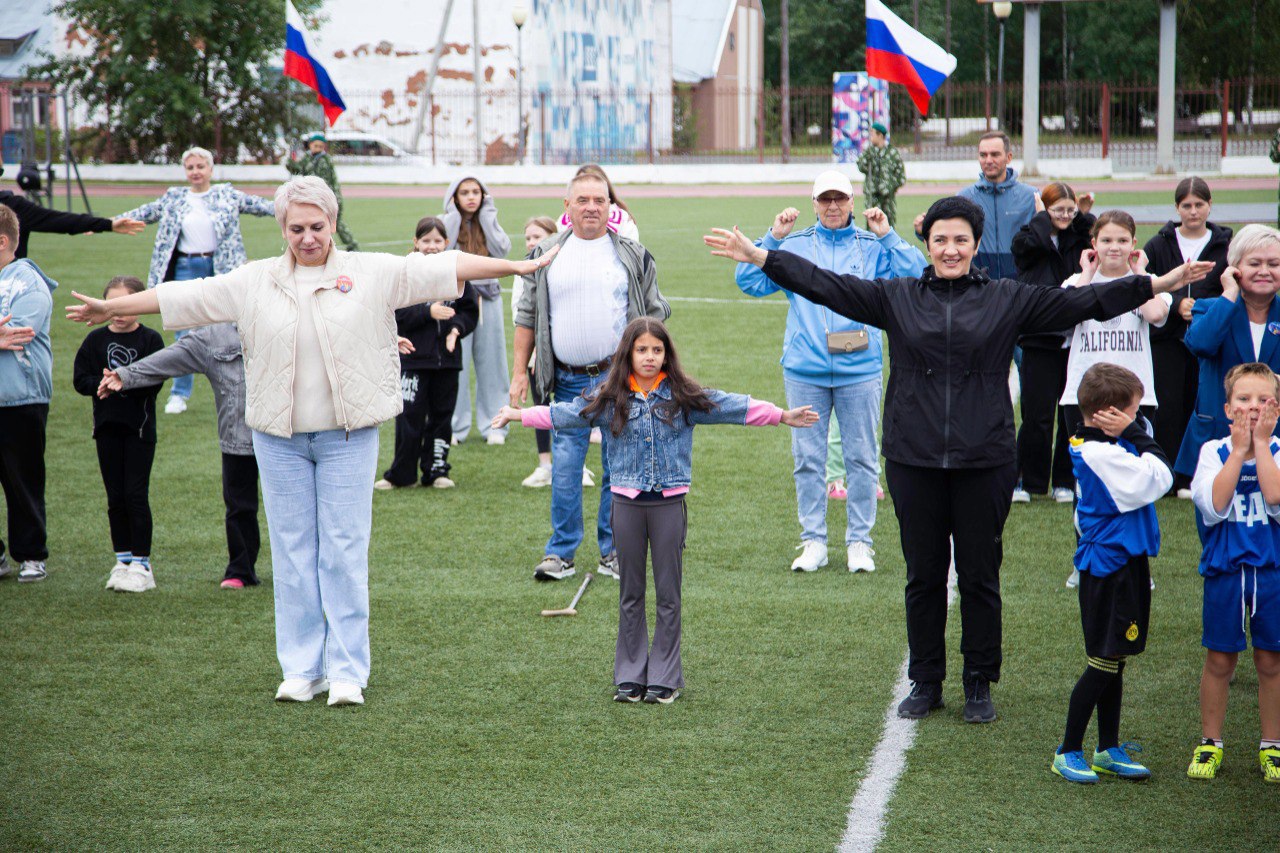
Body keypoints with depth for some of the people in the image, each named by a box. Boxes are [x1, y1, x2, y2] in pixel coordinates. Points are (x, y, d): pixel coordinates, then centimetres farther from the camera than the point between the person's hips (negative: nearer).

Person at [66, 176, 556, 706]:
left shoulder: (373, 274, 2)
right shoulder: (253, 282, 7)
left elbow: (443, 267, -2)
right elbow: (183, 296, 10)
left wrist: (517, 266, -6)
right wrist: (112, 308, 11)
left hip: (348, 436, -2)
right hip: (279, 438, 2)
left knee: (345, 553, -1)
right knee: (292, 554, 6)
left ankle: (348, 671, 6)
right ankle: (303, 668, 15)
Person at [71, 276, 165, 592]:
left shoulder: (150, 339, -3)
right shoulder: (96, 339, 6)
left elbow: (153, 383, -12)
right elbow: (80, 380, 2)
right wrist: (102, 383, -16)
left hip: (140, 427, -3)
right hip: (107, 426, 4)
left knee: (136, 495, -5)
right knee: (115, 497, 9)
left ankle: (141, 563, 2)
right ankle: (123, 559, 18)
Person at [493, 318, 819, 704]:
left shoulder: (684, 398, 0)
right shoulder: (609, 400, 2)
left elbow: (735, 407, 0)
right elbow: (563, 413, 2)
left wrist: (782, 416, -3)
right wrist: (518, 415, -5)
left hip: (669, 502, -1)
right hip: (627, 502, 1)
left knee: (668, 593, 3)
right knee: (630, 594, 9)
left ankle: (664, 678, 11)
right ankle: (630, 675, 17)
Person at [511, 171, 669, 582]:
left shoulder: (634, 256, 5)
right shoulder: (546, 255, 7)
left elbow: (655, 315, 8)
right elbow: (527, 315, 10)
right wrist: (520, 371, 4)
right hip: (568, 382, 1)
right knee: (564, 468, 0)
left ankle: (613, 551, 13)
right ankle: (561, 552, 10)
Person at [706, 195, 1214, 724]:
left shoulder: (1007, 300, 4)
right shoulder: (897, 298, 6)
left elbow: (1082, 302, 3)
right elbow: (827, 286, 2)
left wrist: (1159, 285, -3)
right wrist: (760, 258, -5)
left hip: (983, 462, -1)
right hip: (914, 461, 1)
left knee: (980, 576, 6)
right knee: (923, 575, 9)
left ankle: (980, 685, 19)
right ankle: (925, 683, 22)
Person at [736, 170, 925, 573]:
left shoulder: (873, 247, 6)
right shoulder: (793, 246, 8)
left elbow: (916, 276, -4)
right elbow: (748, 281, 2)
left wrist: (888, 236, -8)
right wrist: (773, 237, -5)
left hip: (859, 370, 0)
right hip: (804, 371, 1)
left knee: (861, 457, 3)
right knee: (808, 459, 4)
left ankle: (859, 542, 12)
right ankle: (813, 542, 13)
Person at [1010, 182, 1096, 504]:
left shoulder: (1079, 239, 12)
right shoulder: (1028, 241, 1)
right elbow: (1033, 241, -21)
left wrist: (1085, 216, -2)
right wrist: (1042, 215, -6)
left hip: (1076, 339, 3)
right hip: (1041, 339, -3)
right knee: (1037, 415, -4)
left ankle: (1065, 482, 15)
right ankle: (1025, 480, 7)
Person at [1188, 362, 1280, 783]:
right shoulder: (1214, 452, -3)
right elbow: (1214, 506, -19)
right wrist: (1239, 450, -16)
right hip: (1224, 569, 0)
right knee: (1219, 659, 7)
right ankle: (1209, 742, 20)